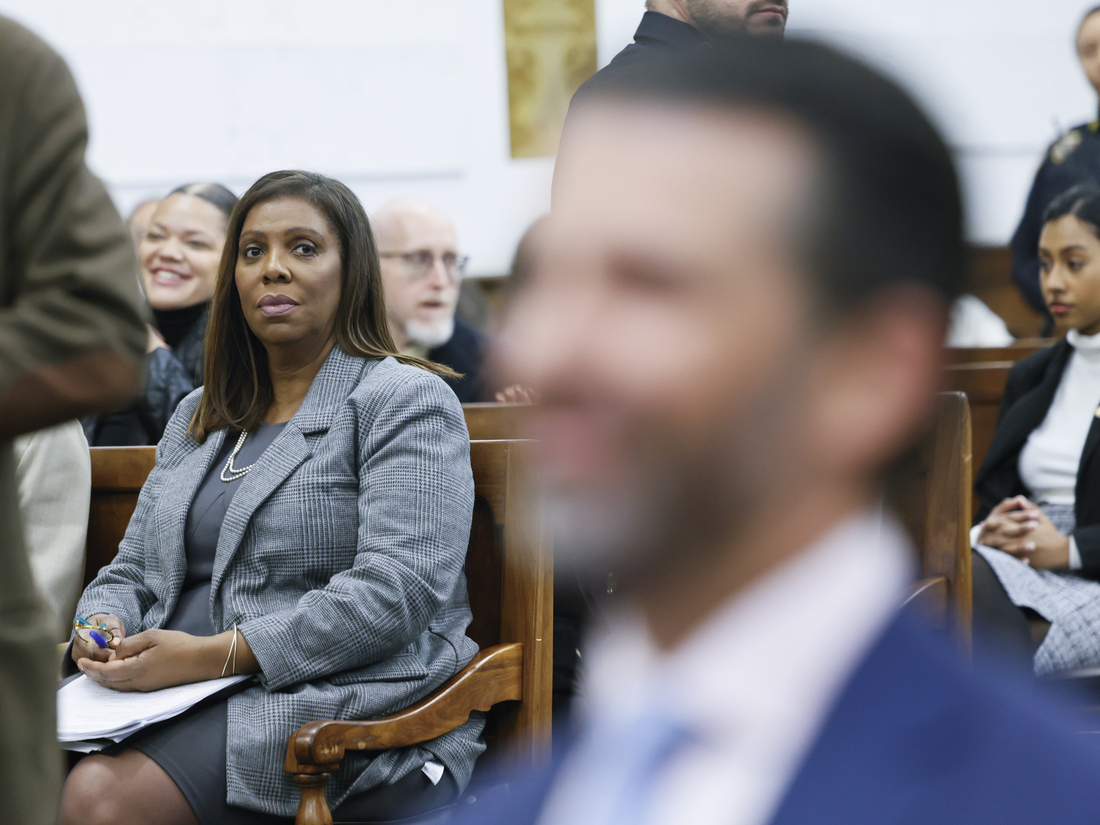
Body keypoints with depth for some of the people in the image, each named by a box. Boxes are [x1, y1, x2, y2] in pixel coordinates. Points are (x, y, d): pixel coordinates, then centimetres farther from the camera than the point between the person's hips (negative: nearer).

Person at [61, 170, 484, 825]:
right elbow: (133, 569, 26)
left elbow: (397, 593, -15)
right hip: (179, 701, 6)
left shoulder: (406, 401, -1)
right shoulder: (198, 415, 23)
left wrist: (214, 655, -20)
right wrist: (103, 626, -1)